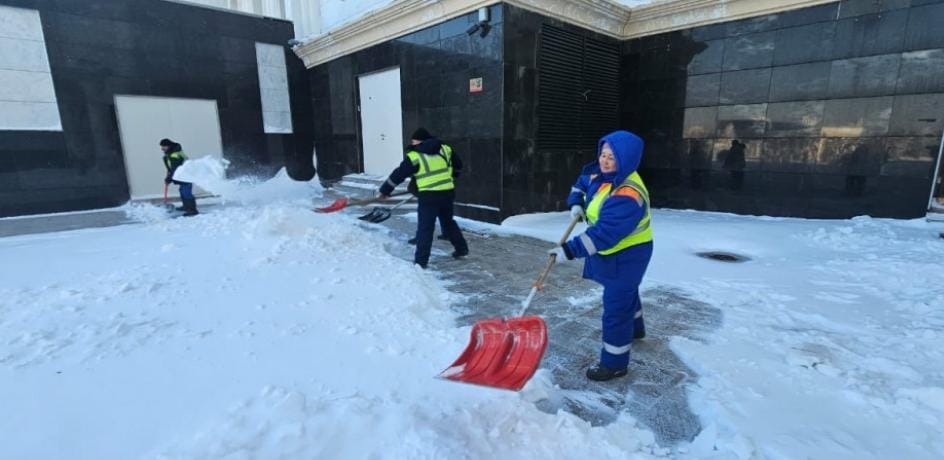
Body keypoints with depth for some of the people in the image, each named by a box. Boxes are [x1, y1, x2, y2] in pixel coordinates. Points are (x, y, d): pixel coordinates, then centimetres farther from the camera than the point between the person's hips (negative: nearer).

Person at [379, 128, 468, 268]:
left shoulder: (414, 157, -6)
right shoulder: (445, 149, 9)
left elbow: (398, 174, -1)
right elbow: (459, 165, 21)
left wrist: (385, 190, 10)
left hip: (429, 196, -5)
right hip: (448, 193, 6)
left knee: (425, 228, 0)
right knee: (448, 222, 24)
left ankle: (421, 260, 1)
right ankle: (462, 248, 32)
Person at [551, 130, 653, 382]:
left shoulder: (628, 196, -35)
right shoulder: (599, 175, -5)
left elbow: (604, 233, -40)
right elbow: (582, 183, 18)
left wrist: (571, 249, -40)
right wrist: (576, 204, 1)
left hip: (627, 255, -10)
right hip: (613, 252, 10)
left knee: (616, 305, -4)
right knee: (626, 292, 31)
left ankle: (614, 363, 11)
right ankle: (635, 328, 58)